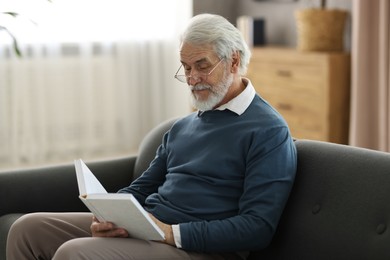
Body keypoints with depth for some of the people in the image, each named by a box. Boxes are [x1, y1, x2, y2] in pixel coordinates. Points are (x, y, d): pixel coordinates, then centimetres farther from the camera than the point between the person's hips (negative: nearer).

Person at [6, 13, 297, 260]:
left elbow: (258, 228, -16)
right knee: (28, 228, 1)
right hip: (140, 226, 8)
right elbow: (142, 188, 23)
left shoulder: (269, 131, -8)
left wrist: (172, 233, -21)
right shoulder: (183, 126, 19)